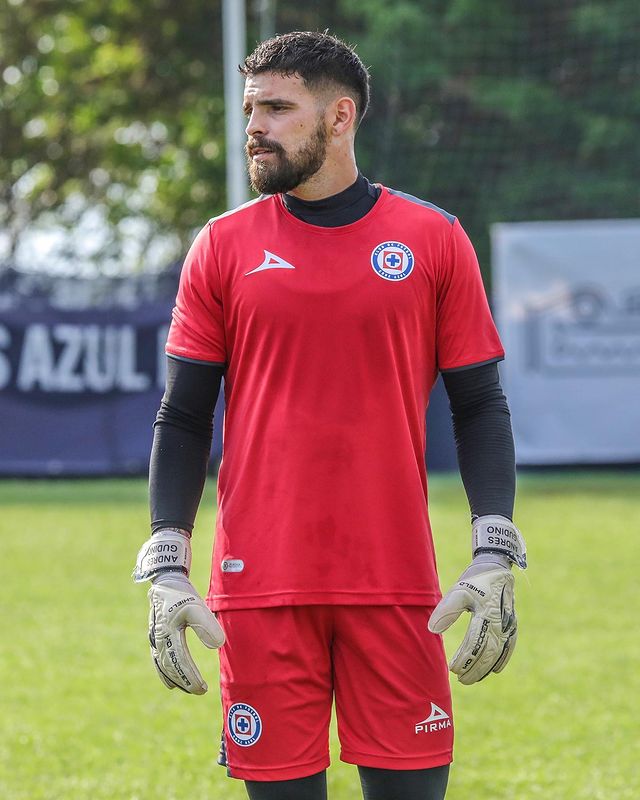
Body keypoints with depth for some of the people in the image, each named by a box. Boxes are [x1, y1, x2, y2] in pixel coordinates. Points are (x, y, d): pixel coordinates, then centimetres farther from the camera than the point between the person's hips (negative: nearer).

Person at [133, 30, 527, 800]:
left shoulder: (434, 240, 5)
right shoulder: (224, 247, 7)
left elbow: (480, 407, 6)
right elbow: (182, 420, 8)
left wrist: (494, 560, -4)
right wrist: (167, 571, -2)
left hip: (396, 585, -1)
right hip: (260, 586, 1)